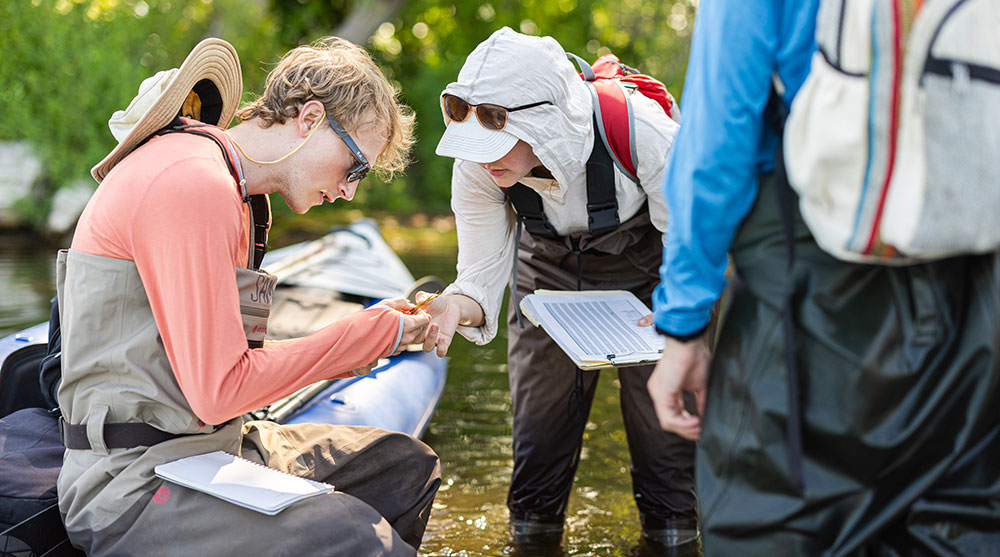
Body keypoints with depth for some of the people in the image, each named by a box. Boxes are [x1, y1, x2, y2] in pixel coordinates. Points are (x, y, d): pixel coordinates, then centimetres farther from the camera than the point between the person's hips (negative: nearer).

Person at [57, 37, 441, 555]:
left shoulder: (239, 193, 15)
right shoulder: (192, 184, -19)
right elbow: (218, 391, -22)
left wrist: (368, 334, 3)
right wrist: (370, 334, -11)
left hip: (211, 445, 11)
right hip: (131, 484, -10)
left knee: (409, 466, 15)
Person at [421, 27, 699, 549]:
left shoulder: (643, 132, -38)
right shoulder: (477, 167, -28)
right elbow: (482, 270, -21)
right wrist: (457, 306, -44)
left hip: (645, 260, -2)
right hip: (548, 260, 3)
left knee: (661, 403, -4)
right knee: (540, 405, 5)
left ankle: (672, 532, 19)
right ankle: (531, 533, 27)